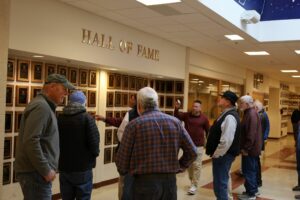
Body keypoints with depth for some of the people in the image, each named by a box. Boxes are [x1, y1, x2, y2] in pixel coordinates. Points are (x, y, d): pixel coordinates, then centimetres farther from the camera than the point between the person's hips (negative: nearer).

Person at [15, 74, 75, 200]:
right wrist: (46, 170, -19)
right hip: (35, 173, -10)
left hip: (37, 171, 10)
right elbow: (30, 142, -25)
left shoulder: (45, 106, 17)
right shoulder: (41, 106, -15)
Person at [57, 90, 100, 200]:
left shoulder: (59, 118, 0)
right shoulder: (87, 118, -11)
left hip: (64, 167, 4)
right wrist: (95, 153, 4)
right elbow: (94, 141, -16)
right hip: (83, 168, -4)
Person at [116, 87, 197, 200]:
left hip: (145, 182, -3)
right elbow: (192, 152, 5)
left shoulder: (134, 125, -8)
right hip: (170, 181, 4)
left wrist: (124, 171, 16)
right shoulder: (175, 122, 3)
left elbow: (122, 160, -4)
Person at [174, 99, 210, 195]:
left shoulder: (204, 118, -3)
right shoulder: (187, 115, 2)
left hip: (198, 146, -3)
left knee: (196, 165, -2)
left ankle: (194, 185, 3)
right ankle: (192, 181, 30)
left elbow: (208, 131, 4)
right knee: (189, 164, 14)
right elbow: (177, 116, -12)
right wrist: (176, 108, -32)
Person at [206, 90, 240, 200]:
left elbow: (226, 140, -27)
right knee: (222, 181, 20)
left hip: (222, 155, -10)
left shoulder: (230, 117, -21)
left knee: (220, 183, -3)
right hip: (221, 154, 10)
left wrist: (216, 154, -18)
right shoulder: (226, 114, 13)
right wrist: (215, 153, 17)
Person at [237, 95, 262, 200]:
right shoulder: (249, 113, 13)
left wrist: (246, 148, -23)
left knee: (248, 171, -1)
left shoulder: (252, 114, -20)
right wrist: (244, 147, 18)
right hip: (251, 148, 10)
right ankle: (254, 190, 29)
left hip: (250, 149, -10)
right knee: (251, 170, 18)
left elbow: (251, 134, -26)